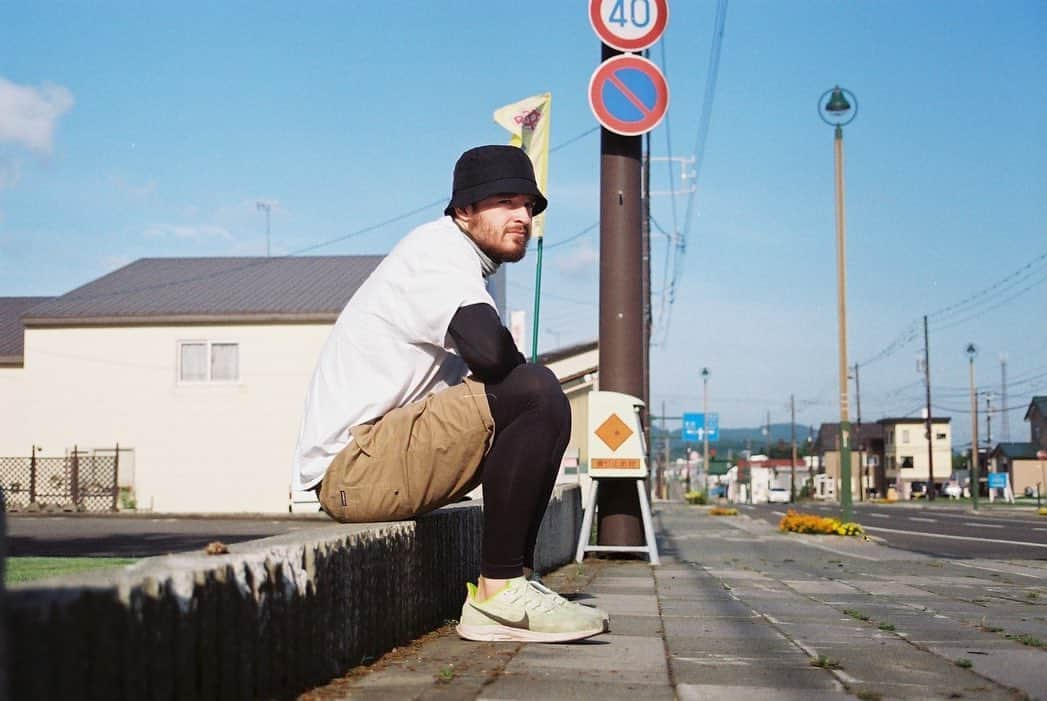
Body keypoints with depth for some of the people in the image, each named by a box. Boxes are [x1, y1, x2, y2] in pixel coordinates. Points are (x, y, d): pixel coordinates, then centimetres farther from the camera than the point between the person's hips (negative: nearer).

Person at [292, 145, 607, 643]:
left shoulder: (467, 265, 21)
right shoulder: (438, 248, -11)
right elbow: (489, 349, -28)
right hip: (350, 468, -11)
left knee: (543, 410, 18)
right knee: (535, 392, -23)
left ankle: (513, 581, 8)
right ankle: (498, 593, -18)